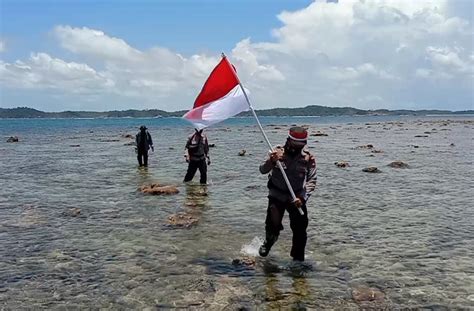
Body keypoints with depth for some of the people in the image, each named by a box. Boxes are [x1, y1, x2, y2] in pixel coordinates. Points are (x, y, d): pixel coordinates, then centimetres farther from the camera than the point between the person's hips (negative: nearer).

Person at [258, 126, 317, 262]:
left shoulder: (308, 158, -6)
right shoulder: (278, 152, -7)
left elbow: (311, 181, -10)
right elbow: (262, 170, -12)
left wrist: (302, 197, -25)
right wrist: (271, 161, -33)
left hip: (296, 197, 1)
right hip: (277, 196, -1)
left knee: (300, 229, -1)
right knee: (273, 225, -4)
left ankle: (298, 258, 19)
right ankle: (268, 242, 32)